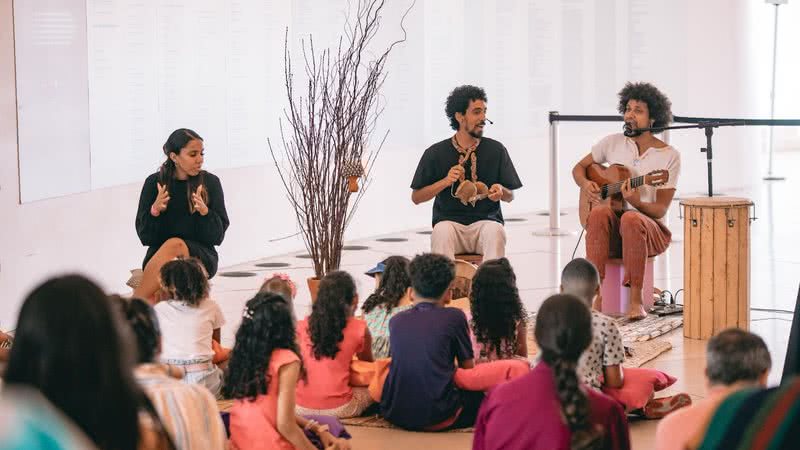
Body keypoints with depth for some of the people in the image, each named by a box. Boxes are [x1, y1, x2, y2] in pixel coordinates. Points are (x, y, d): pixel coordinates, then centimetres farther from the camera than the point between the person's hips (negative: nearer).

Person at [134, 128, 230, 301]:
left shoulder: (210, 182, 0)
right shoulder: (155, 182, 2)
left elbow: (217, 236, 0)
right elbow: (145, 236, 3)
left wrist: (204, 212, -18)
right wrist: (155, 210, -16)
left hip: (201, 257, -1)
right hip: (158, 254, 1)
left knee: (175, 245, -33)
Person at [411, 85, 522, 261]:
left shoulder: (496, 150, 8)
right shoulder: (436, 153, 5)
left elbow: (510, 196, 13)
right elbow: (416, 197, 7)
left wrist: (501, 191, -12)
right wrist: (445, 182, -9)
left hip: (486, 220, 0)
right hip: (449, 221, 0)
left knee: (496, 231, -34)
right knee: (442, 231, -35)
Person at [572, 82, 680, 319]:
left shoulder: (669, 155, -3)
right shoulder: (613, 143, 6)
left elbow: (660, 209, -7)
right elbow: (579, 168, 18)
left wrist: (636, 202, -28)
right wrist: (586, 184, -6)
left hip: (650, 230, -2)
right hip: (611, 230, 2)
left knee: (631, 219, -38)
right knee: (599, 213, -34)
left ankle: (636, 300, -35)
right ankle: (596, 296, -39)